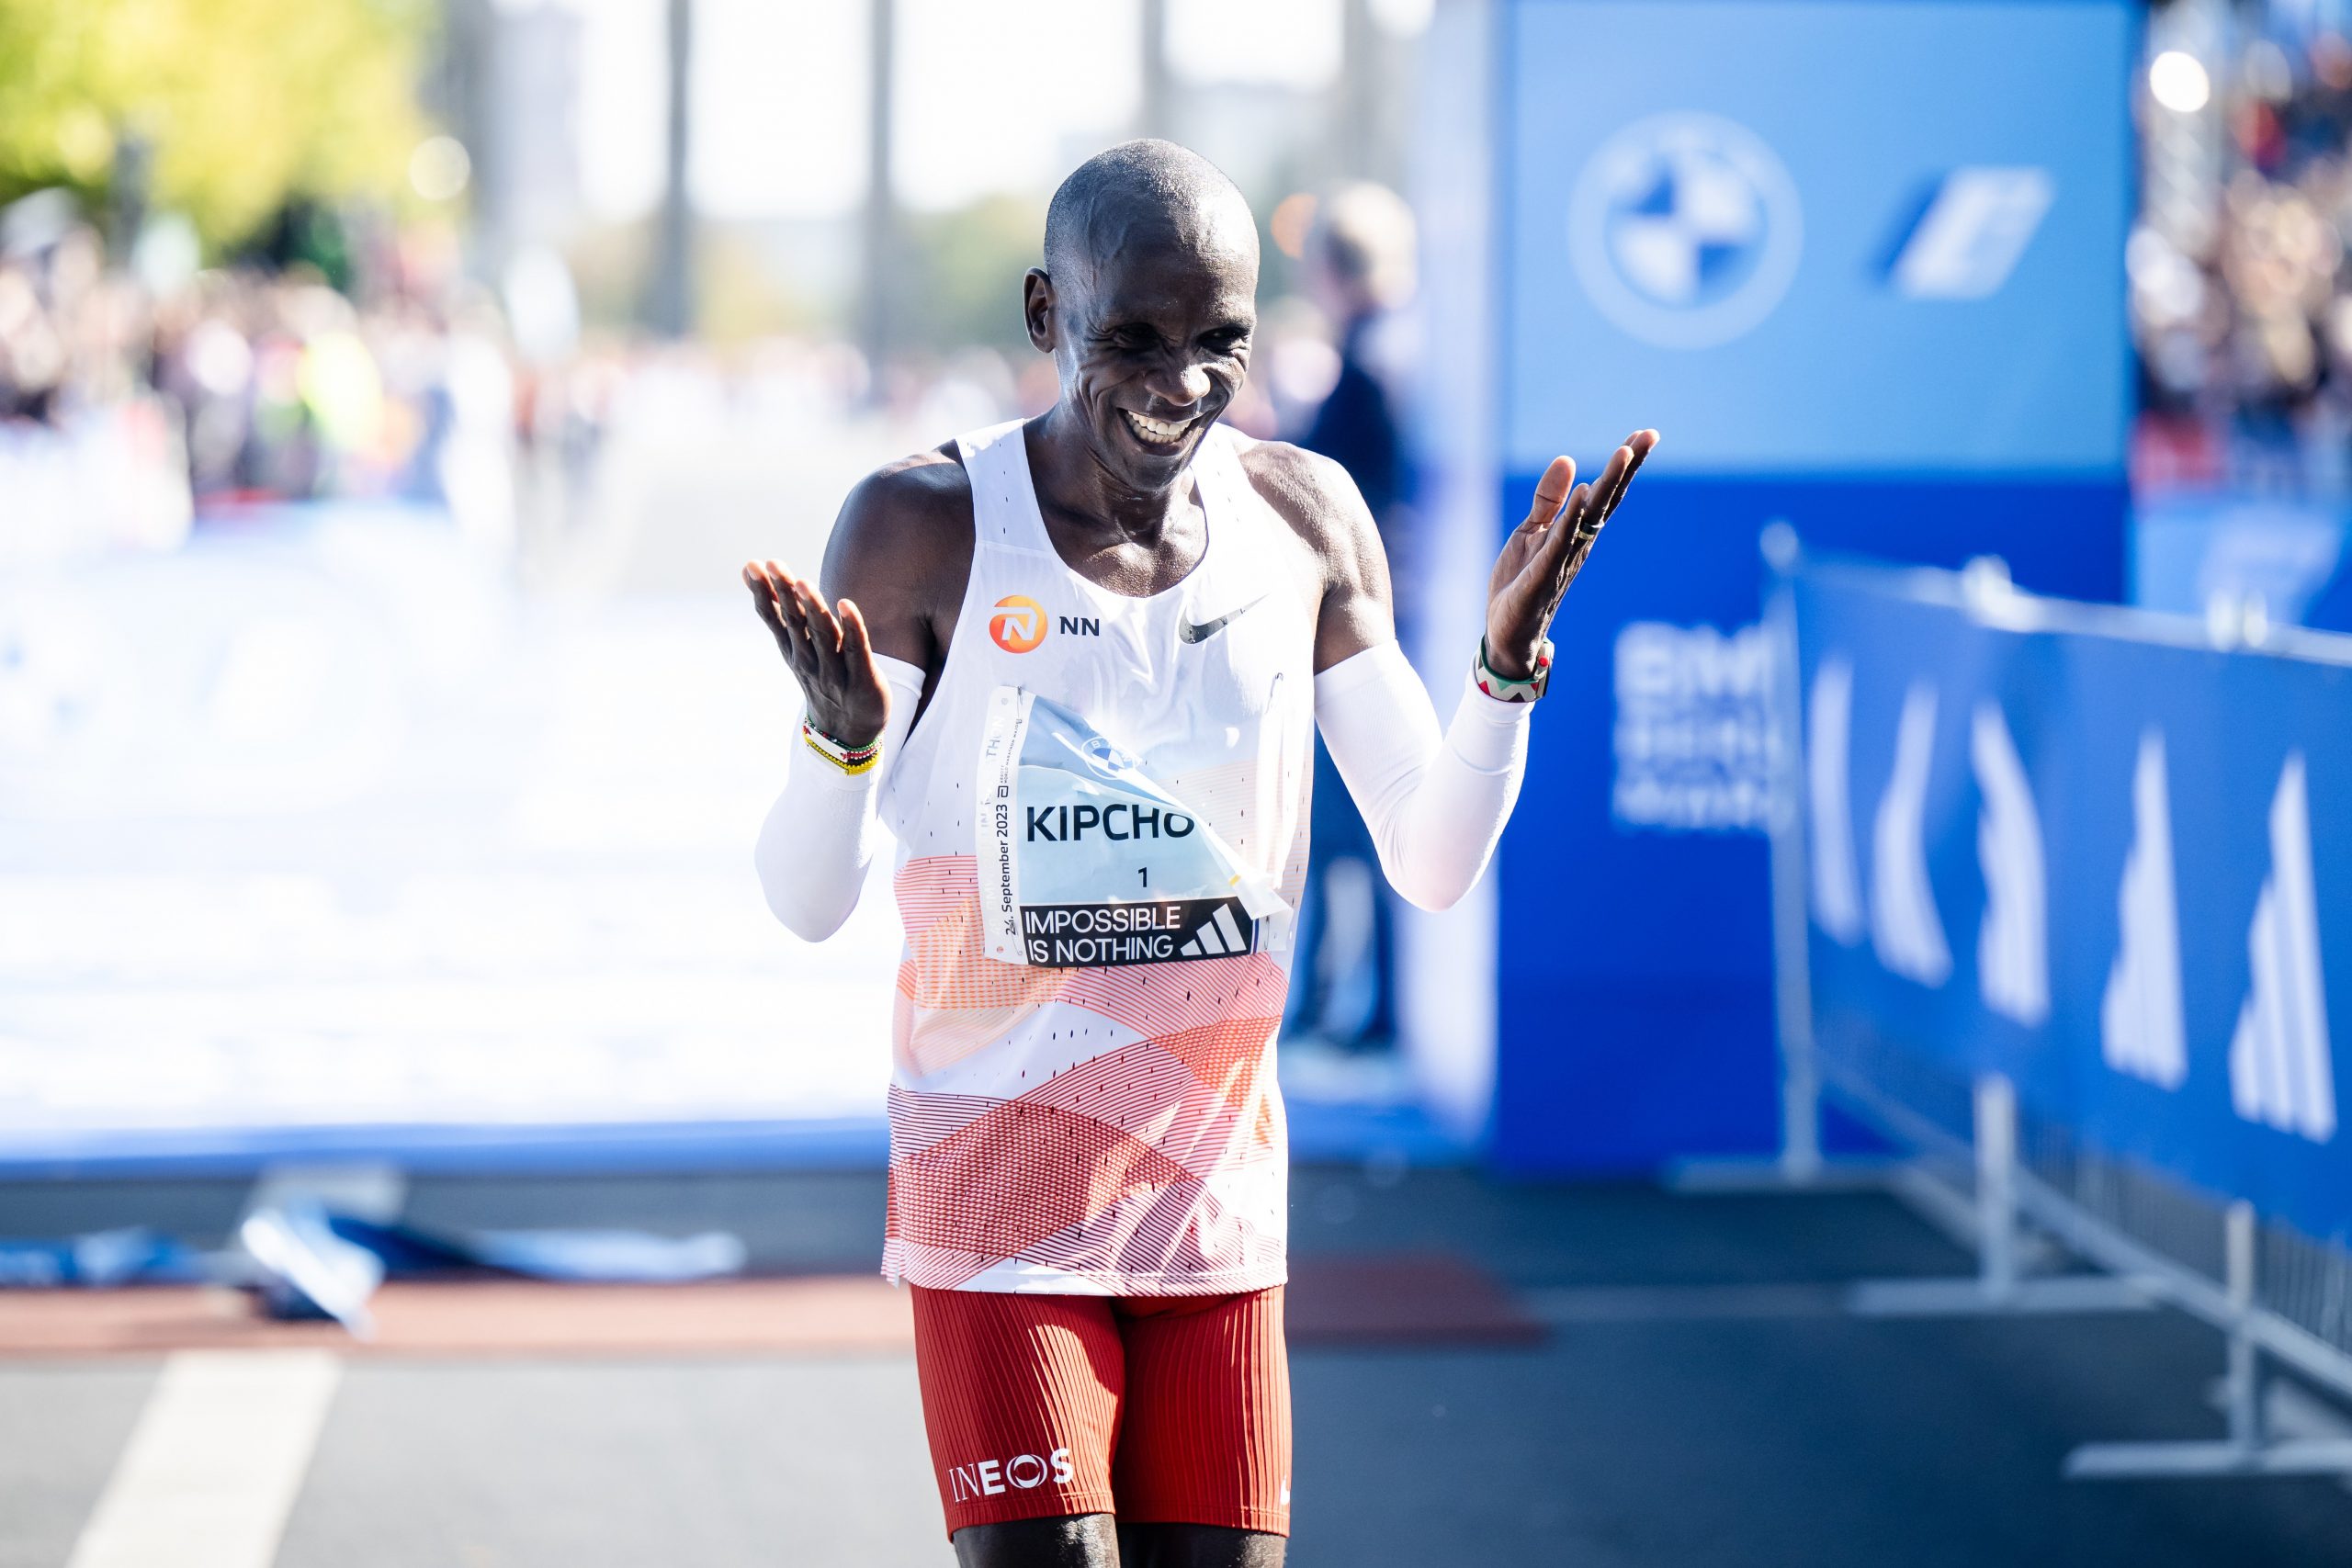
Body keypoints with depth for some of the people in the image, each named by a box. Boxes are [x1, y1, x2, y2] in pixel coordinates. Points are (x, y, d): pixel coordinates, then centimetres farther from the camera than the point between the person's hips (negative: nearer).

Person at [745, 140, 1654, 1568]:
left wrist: (1510, 657, -11)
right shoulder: (926, 530, -9)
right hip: (995, 1201, -4)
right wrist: (844, 737, -29)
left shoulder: (1307, 521, 2)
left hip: (1218, 1193, 4)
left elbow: (1434, 866, 5)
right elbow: (808, 902, -9)